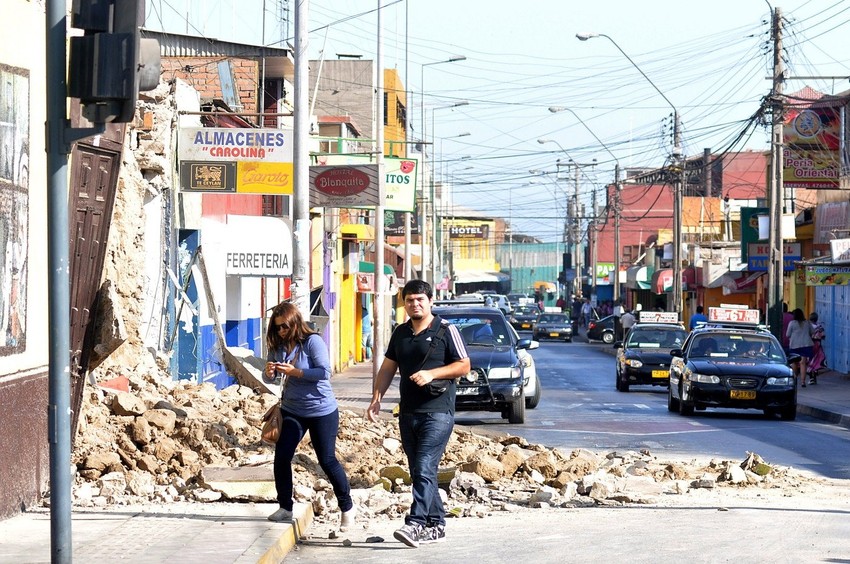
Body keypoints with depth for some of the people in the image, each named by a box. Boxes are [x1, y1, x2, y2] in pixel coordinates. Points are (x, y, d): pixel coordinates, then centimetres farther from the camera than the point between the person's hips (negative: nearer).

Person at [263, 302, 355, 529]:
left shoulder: (313, 341, -15)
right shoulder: (278, 346, 1)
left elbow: (325, 372, -22)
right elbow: (269, 378, 4)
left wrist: (295, 372, -29)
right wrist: (269, 372, -20)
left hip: (322, 410, -5)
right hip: (291, 410, 5)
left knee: (327, 460, 0)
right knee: (281, 457, -6)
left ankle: (347, 507, 16)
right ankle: (285, 508, 8)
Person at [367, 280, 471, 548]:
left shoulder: (445, 330, -3)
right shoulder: (400, 333, 14)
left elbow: (464, 366, -4)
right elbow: (387, 368, 17)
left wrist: (432, 373, -17)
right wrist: (376, 398, 4)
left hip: (438, 412, -7)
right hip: (408, 413, 7)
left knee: (424, 469, -16)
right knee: (418, 472, 9)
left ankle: (415, 524, -23)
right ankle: (436, 525, 17)